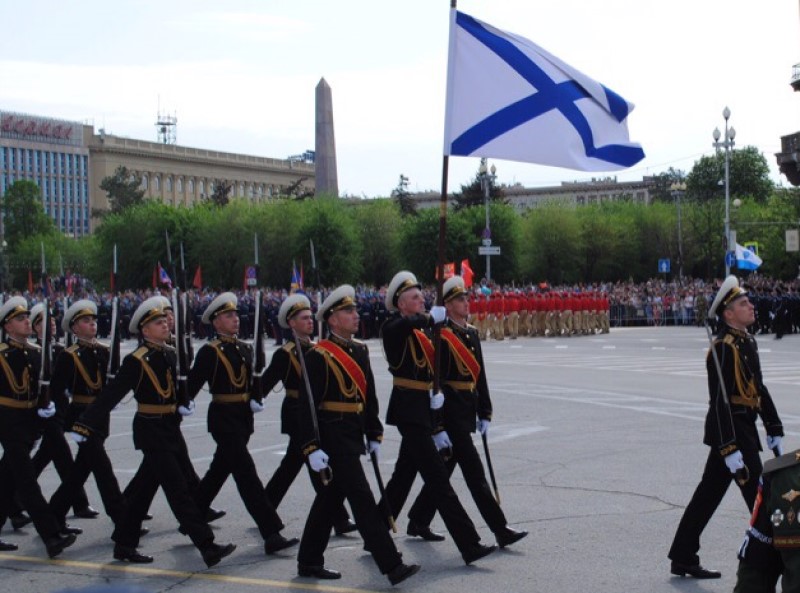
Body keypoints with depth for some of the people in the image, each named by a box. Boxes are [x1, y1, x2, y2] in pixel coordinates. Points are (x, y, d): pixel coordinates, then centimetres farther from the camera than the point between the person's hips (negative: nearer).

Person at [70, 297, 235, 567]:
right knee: (178, 489, -8)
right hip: (151, 431, -8)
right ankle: (207, 547, -8)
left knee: (146, 487, 15)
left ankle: (124, 544, 26)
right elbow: (110, 395, -17)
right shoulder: (136, 361, -14)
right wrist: (85, 426, -20)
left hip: (170, 428, 8)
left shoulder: (169, 353, 7)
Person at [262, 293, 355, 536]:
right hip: (297, 414, -8)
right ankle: (339, 520, -5)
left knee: (291, 465, 17)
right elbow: (265, 383, -12)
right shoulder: (285, 354, -10)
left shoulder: (316, 349, 11)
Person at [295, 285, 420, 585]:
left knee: (330, 499, 15)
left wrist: (374, 434, 16)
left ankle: (309, 562, 26)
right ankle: (392, 566, -6)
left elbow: (369, 395, 18)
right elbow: (308, 404, -15)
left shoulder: (360, 350, 11)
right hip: (334, 439, -8)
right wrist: (313, 448, -18)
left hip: (353, 436, 8)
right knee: (362, 500, -7)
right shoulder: (319, 355, -13)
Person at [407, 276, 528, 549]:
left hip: (466, 414, 9)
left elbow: (479, 376, 16)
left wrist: (484, 413, 13)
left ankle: (418, 521, 30)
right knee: (474, 471, -7)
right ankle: (500, 530, -5)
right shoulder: (441, 338, -13)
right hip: (450, 414, -9)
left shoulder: (472, 334, 12)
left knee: (444, 468, 17)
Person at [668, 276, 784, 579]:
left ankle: (683, 557, 21)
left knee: (709, 493, 14)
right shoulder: (723, 347, -18)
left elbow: (758, 388, 19)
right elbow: (720, 401, -22)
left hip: (742, 428, 10)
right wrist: (730, 449, -24)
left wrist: (774, 428, 18)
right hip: (730, 429, -10)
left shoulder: (748, 341, 11)